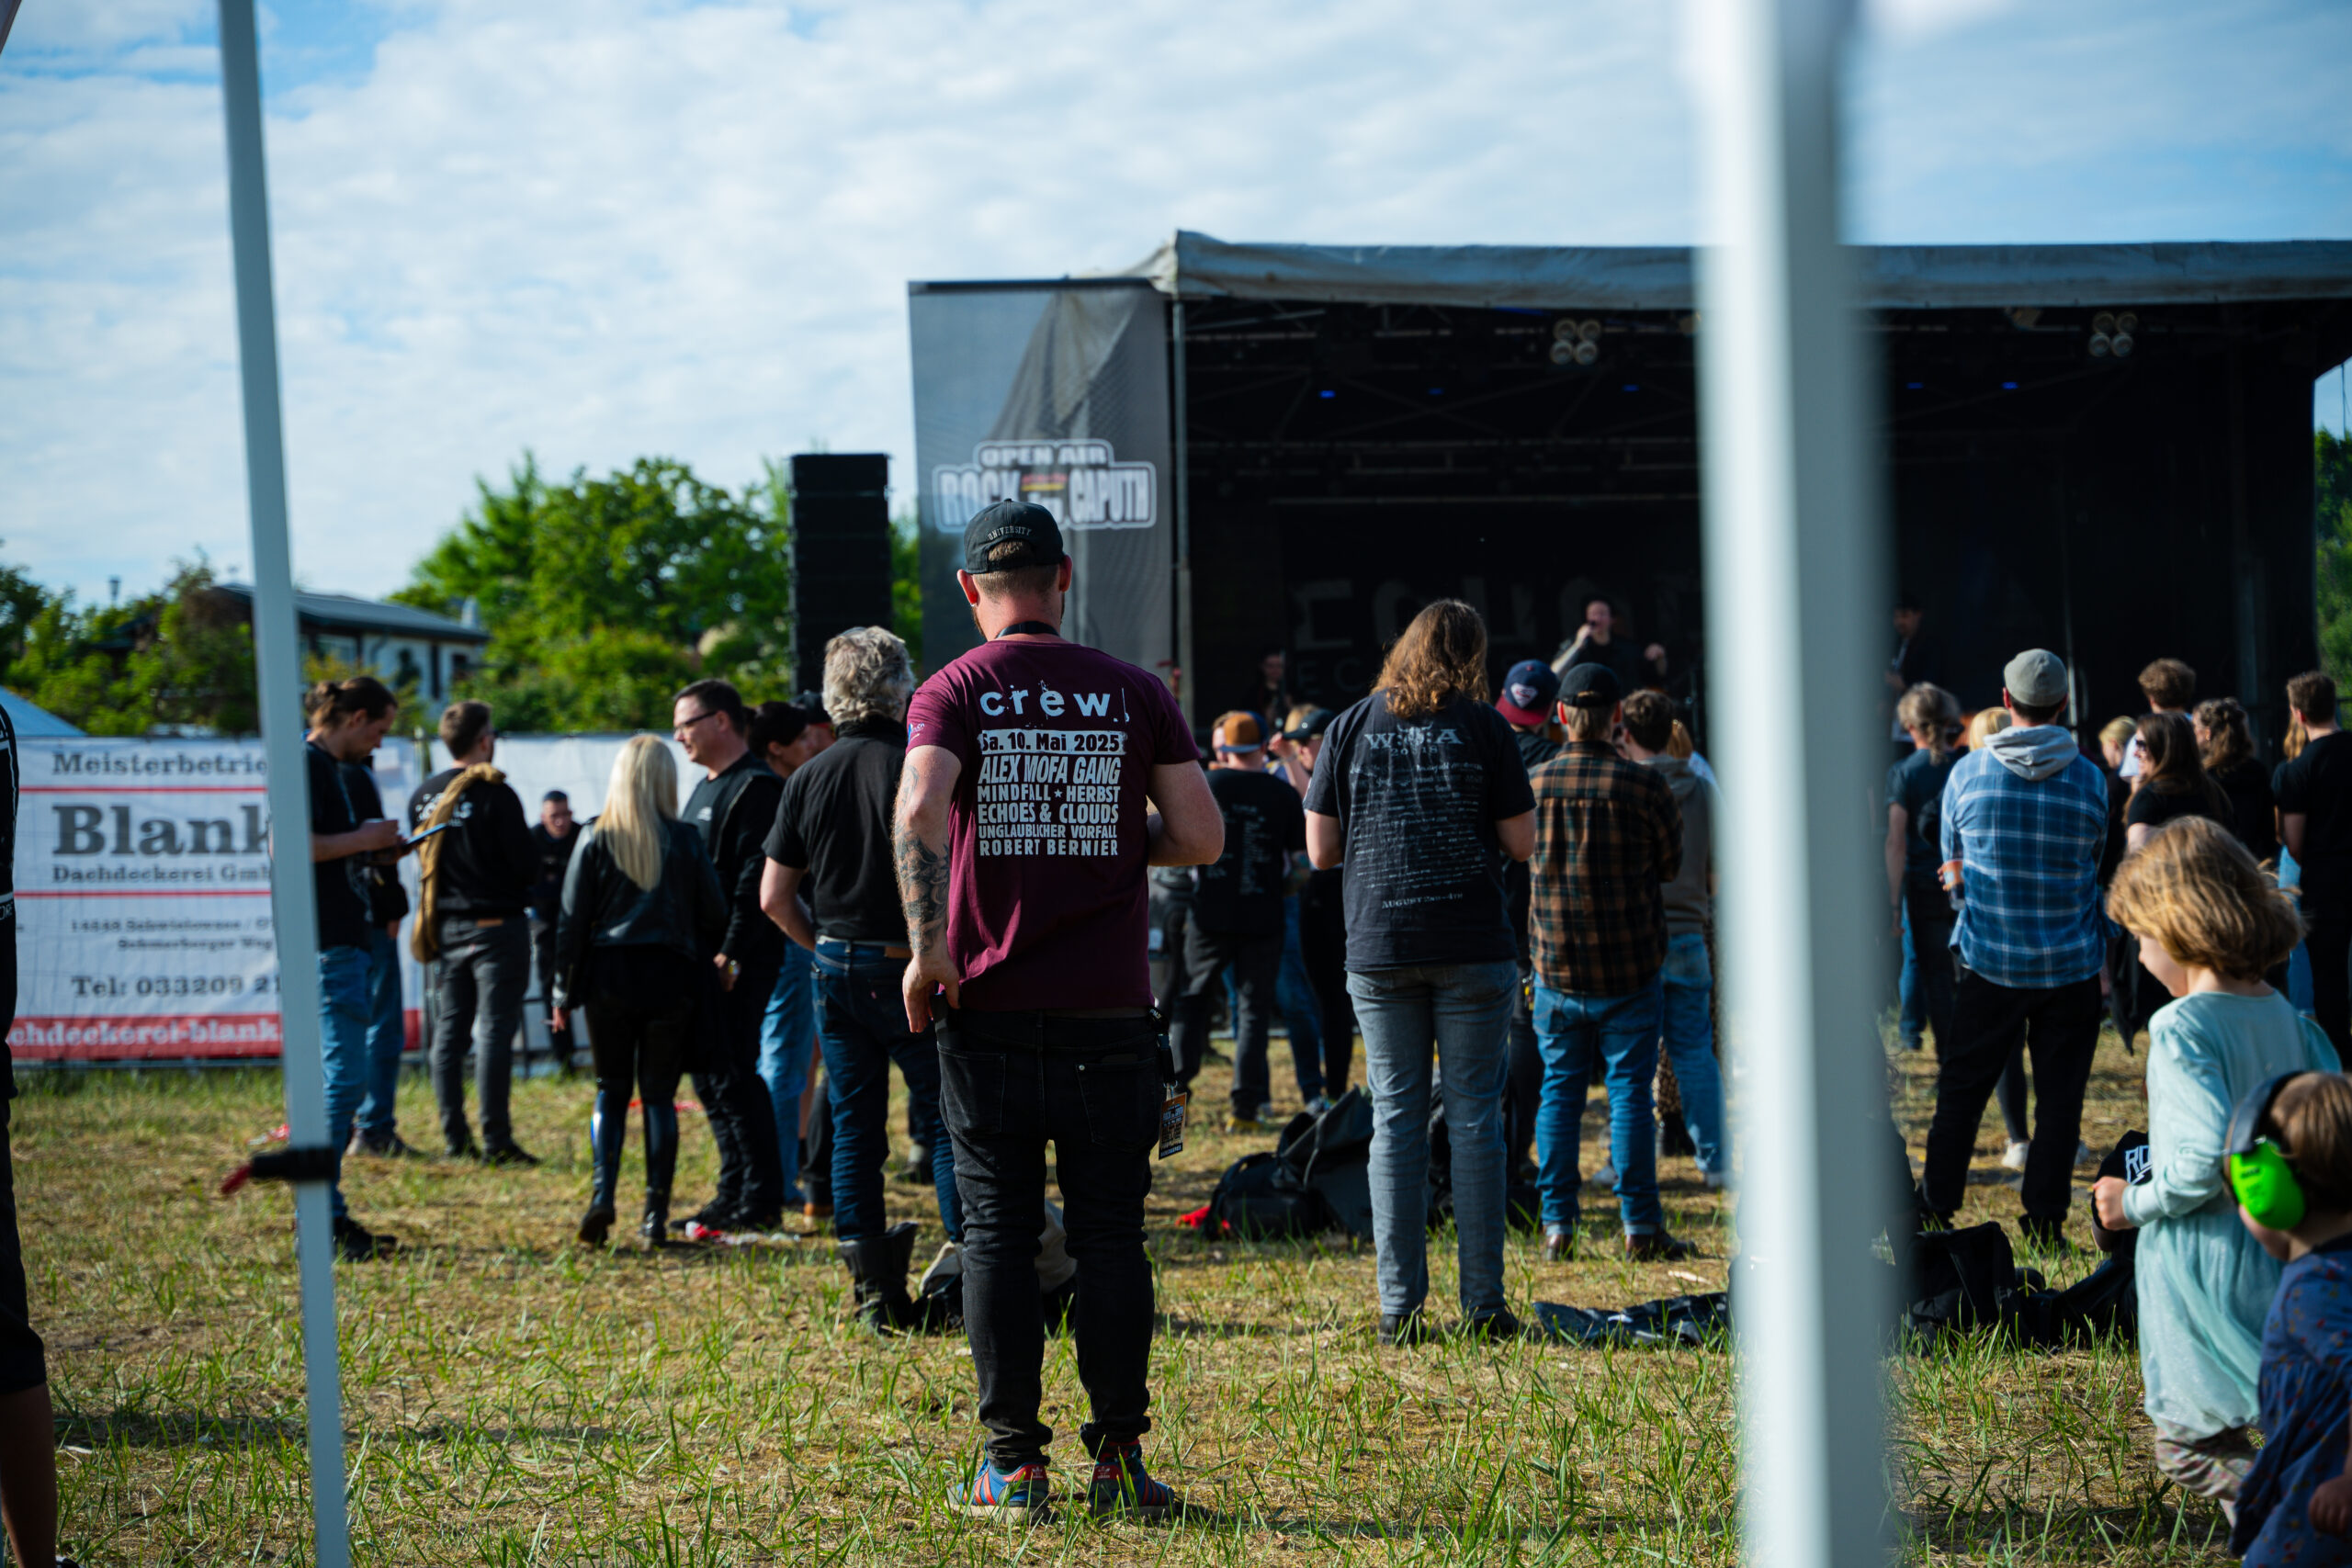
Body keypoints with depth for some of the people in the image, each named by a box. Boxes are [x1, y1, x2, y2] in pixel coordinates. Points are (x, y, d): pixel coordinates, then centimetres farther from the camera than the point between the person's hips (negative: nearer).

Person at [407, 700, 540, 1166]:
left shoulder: (423, 796, 6)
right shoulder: (494, 794, -14)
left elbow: (423, 860, 14)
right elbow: (527, 864, -11)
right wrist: (516, 889, 9)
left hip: (444, 928, 6)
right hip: (496, 923, -6)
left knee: (448, 1030, 10)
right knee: (494, 1031, -5)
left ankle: (454, 1139, 10)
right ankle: (496, 1140, -6)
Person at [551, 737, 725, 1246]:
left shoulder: (596, 840, -1)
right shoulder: (686, 841, -2)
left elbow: (572, 920, 0)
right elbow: (714, 914, -1)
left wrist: (564, 990, 7)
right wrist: (702, 965, 15)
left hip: (609, 976, 0)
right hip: (671, 979, 0)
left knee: (611, 1091, 11)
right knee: (659, 1095, 7)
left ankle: (602, 1194, -9)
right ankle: (656, 1215, 2)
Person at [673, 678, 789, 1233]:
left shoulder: (757, 786, -12)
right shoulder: (706, 786, 20)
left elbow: (755, 878, -19)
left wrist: (730, 953, -22)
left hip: (739, 961, -10)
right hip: (702, 958, 10)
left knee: (734, 1076, -8)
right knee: (710, 1076, 12)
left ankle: (761, 1201, -3)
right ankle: (735, 1194, 18)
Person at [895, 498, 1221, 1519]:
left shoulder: (952, 693, 0)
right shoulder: (1135, 693, 4)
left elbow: (919, 814, -18)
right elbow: (1202, 837, 1)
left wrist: (928, 948, -12)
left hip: (989, 1008, -1)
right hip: (1109, 1011, 1)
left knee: (998, 1236, 4)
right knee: (1111, 1235, 7)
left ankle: (1013, 1468, 5)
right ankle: (1120, 1460, 8)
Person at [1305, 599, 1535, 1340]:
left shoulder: (1350, 727, 5)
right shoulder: (1484, 727, 0)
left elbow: (1321, 849, 6)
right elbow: (1521, 843, 0)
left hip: (1379, 951, 2)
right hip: (1473, 946, -1)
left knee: (1395, 1119, 5)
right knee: (1474, 1115, 3)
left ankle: (1399, 1308, 4)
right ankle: (1483, 1305, 3)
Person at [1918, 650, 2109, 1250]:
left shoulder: (1966, 773, -5)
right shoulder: (2090, 780, -4)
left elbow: (1953, 868, 5)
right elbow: (2094, 868, 9)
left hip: (1988, 960, 0)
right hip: (2072, 965, 0)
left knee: (1960, 1090, 11)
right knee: (2059, 1096, 6)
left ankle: (1934, 1209, 19)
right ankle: (2044, 1222, 7)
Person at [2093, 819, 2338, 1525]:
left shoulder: (2183, 1026, -18)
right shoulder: (2283, 1014, 5)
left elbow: (2207, 1158, -26)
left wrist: (2136, 1202, -9)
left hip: (2204, 1265, -8)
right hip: (2280, 1251, 8)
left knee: (2195, 1444, 3)